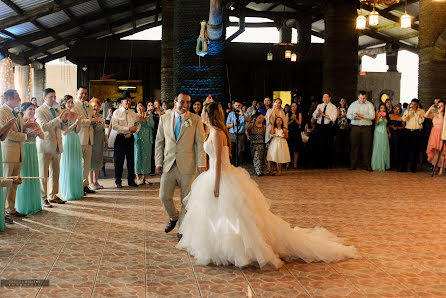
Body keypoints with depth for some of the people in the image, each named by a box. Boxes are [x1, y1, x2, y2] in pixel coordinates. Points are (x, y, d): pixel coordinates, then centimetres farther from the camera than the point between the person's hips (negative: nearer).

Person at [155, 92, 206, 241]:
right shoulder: (164, 119, 7)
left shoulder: (195, 120, 0)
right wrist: (158, 163, 3)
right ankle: (174, 217, 31)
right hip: (169, 165, 2)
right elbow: (159, 142, 9)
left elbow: (200, 143, -1)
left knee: (186, 199, 5)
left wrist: (201, 164, -7)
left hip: (187, 166, -2)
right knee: (164, 196, 1)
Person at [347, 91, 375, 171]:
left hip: (366, 128, -1)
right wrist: (354, 117, -11)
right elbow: (348, 115, 9)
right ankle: (353, 164, 6)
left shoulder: (369, 105, 5)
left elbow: (372, 116, -5)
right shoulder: (353, 104, 11)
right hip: (355, 127, 1)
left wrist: (362, 116, -15)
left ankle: (367, 164, 4)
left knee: (367, 146, -2)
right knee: (354, 145, 0)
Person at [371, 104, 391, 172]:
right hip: (378, 133, -6)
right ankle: (378, 166, -3)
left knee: (385, 149, 5)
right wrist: (378, 116, -31)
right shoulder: (377, 115, -4)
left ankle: (384, 165, 10)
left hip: (385, 133, 6)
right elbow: (376, 123, -17)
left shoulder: (386, 116, 14)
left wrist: (389, 133, 15)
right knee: (378, 148, -6)